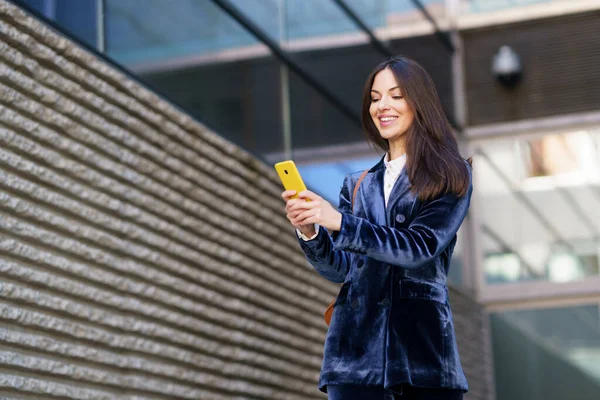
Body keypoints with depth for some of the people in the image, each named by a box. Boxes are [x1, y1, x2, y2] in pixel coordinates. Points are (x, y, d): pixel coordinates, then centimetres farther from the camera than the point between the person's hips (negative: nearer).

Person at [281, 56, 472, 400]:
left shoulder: (450, 176, 5)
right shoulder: (357, 186, 18)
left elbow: (421, 247, -9)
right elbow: (339, 269, 10)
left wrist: (340, 222, -17)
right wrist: (310, 232, -10)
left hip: (423, 349, -3)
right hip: (356, 347, 3)